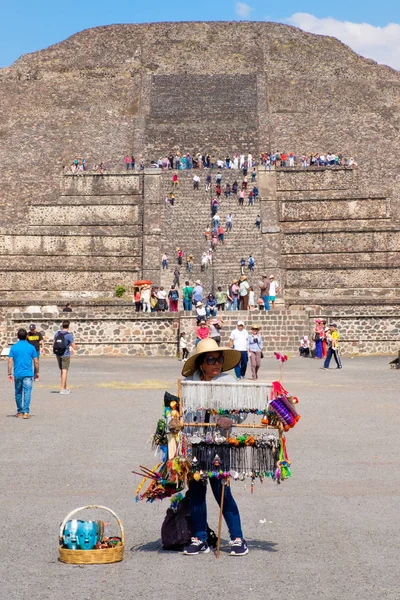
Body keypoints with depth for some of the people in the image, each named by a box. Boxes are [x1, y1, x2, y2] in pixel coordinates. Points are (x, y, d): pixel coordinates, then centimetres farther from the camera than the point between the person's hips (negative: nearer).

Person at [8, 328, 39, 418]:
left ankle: (19, 411, 22)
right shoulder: (31, 347, -1)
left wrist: (10, 373, 4)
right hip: (28, 374, -2)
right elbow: (36, 362, 0)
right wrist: (37, 372, 12)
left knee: (18, 393, 14)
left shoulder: (13, 347, 2)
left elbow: (10, 361, -2)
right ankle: (26, 412, -12)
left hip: (17, 374, 2)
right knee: (27, 393, -3)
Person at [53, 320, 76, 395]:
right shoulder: (69, 335, -13)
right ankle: (62, 389, -6)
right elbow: (74, 347, -12)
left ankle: (65, 388, 26)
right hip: (65, 355, -6)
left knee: (62, 371, 16)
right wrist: (72, 344, 9)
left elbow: (54, 345, 12)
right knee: (64, 371, -3)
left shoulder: (57, 334, 4)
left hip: (58, 354, 6)